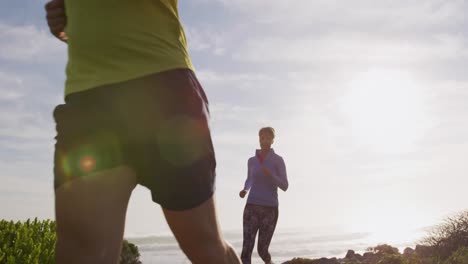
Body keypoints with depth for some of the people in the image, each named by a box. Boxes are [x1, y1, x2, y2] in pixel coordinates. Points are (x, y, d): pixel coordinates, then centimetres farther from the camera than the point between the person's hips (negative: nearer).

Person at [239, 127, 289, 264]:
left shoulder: (278, 160, -1)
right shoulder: (252, 161, 10)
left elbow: (284, 186, -5)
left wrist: (270, 175, -23)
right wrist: (244, 191, 4)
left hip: (270, 210, -2)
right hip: (252, 208, 2)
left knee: (262, 250, 2)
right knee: (247, 247, -13)